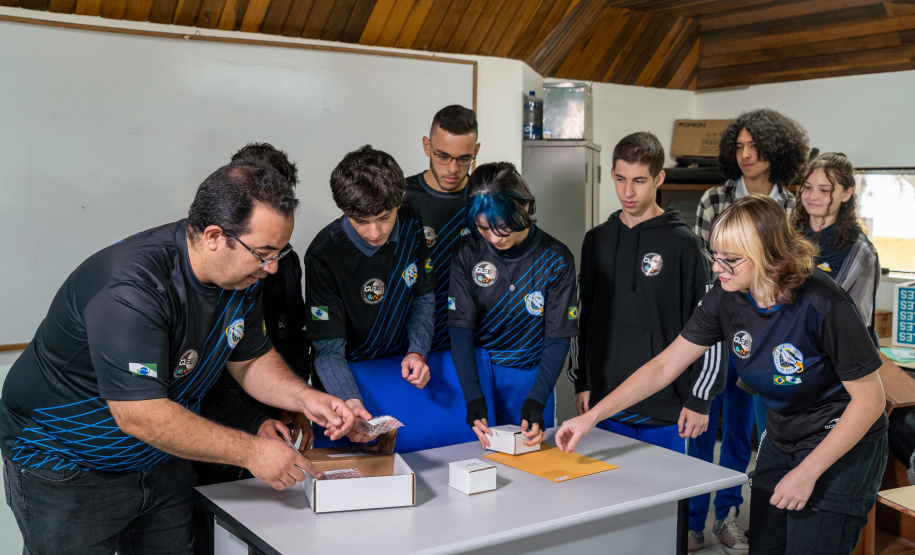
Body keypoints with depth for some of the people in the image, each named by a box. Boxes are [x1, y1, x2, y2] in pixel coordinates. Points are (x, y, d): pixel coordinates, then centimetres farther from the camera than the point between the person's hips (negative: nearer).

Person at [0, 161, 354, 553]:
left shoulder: (241, 273, -8)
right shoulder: (131, 288, -34)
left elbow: (251, 359, 6)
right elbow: (140, 417, -35)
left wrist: (304, 397, -14)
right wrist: (251, 451, -30)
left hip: (160, 462, 7)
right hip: (64, 465, -7)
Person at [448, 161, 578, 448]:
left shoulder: (556, 260, -12)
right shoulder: (468, 252, -9)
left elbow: (558, 338, -11)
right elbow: (460, 328, -12)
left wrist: (536, 401, -24)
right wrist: (473, 398, -23)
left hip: (531, 379, 0)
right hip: (475, 374, 0)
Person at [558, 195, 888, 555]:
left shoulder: (822, 305, -27)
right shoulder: (726, 297, -11)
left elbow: (870, 398, -19)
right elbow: (665, 366, -5)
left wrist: (807, 472, -21)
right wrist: (591, 416, -11)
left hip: (842, 446, -5)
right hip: (781, 441, 6)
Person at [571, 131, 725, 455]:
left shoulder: (681, 242, -6)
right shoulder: (597, 240, 8)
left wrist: (699, 400, -8)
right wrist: (581, 382, 11)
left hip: (664, 410, -4)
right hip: (605, 404, 4)